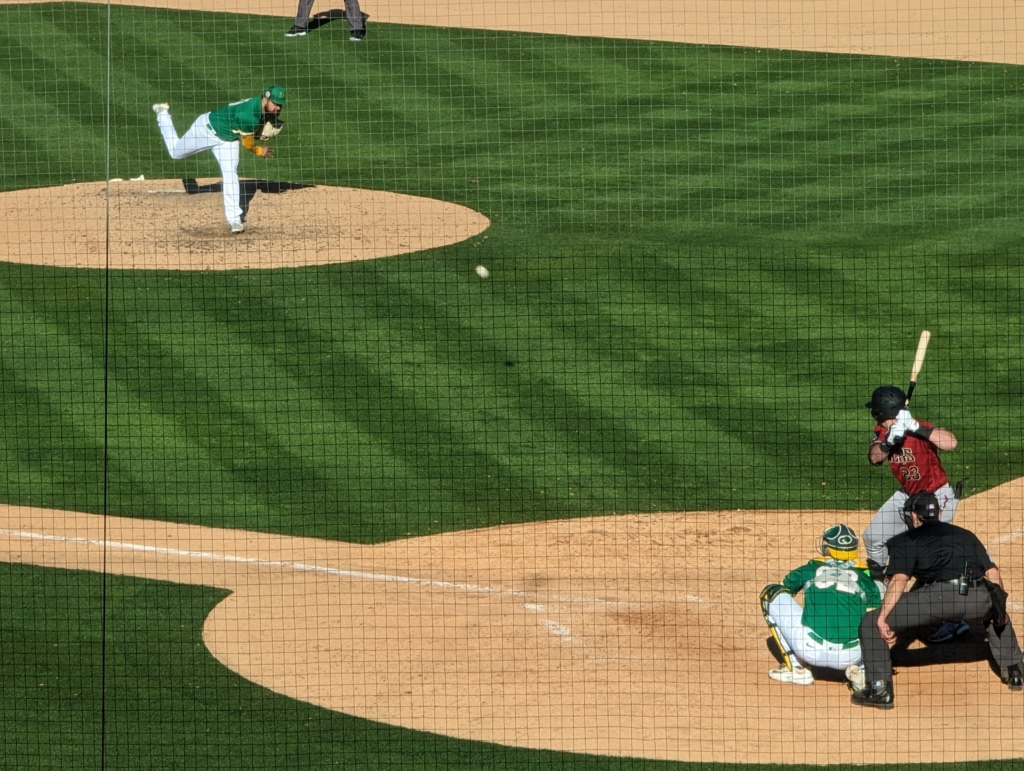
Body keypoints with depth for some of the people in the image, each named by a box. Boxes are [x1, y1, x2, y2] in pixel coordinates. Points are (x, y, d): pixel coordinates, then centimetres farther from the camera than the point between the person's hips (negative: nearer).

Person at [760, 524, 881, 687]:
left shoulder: (810, 568, 16)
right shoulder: (865, 575, 16)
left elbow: (785, 589, 34)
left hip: (812, 649, -2)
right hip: (853, 656, 2)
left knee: (771, 593, 18)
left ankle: (795, 669, 15)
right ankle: (858, 669, 6)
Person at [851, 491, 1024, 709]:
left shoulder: (906, 540, 19)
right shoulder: (965, 535, 33)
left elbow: (899, 579, 1)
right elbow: (992, 572, 26)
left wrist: (883, 618, -6)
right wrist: (999, 608, 39)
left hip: (940, 595, -5)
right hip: (980, 599, 5)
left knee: (871, 623, 7)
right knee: (995, 611, 43)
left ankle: (879, 689, -3)